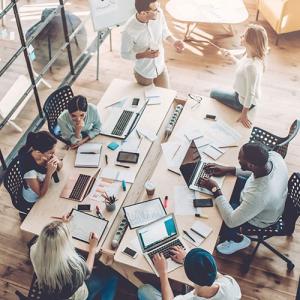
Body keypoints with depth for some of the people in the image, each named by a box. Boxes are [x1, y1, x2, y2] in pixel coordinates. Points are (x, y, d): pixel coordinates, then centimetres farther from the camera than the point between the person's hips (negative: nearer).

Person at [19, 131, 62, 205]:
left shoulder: (45, 154, -22)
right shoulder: (29, 168, -38)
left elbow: (59, 167, -3)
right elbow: (41, 194, -26)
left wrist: (57, 162, -26)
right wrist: (49, 173, -37)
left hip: (47, 187, 5)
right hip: (35, 200, -5)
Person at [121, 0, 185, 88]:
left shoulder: (159, 13, -22)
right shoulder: (129, 30, -34)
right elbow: (125, 54, -17)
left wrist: (174, 41, -20)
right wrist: (143, 55, -33)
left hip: (161, 68, 4)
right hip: (143, 73, -4)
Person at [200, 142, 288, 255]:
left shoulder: (258, 194, -46)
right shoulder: (273, 155, -28)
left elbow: (231, 221, -32)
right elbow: (255, 171, -2)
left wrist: (216, 190, -26)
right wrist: (228, 169, -8)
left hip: (258, 219, -6)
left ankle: (238, 239, 28)